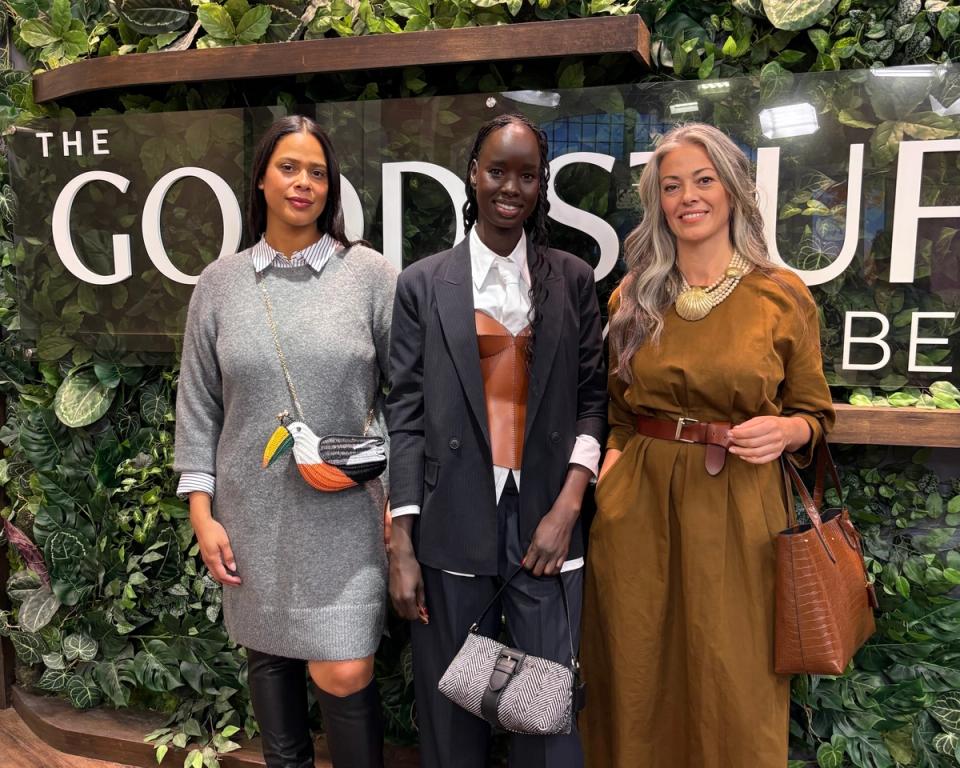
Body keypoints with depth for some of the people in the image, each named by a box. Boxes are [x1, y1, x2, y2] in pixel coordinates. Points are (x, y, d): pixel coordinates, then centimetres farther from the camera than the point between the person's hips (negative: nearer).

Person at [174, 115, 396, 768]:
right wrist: (202, 513, 3)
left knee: (344, 673, -3)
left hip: (344, 511, -2)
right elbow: (198, 404, 6)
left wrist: (399, 494, -4)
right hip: (252, 511, 3)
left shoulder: (370, 274, -3)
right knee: (268, 653, 17)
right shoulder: (220, 282, 4)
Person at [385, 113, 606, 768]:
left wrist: (567, 507, -6)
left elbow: (592, 399, 6)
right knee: (452, 710, 12)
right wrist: (401, 548, -3)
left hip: (546, 520, 1)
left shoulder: (574, 280, 6)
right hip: (453, 528, 0)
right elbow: (405, 415, 0)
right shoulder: (422, 285, 3)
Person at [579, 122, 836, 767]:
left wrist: (786, 430, -14)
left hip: (737, 507, -2)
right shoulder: (633, 297, 6)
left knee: (734, 684, 8)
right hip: (637, 503, 2)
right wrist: (609, 465, -1)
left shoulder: (783, 296, -1)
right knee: (638, 676, 13)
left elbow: (815, 412, 7)